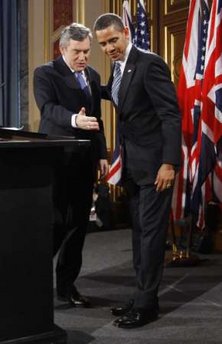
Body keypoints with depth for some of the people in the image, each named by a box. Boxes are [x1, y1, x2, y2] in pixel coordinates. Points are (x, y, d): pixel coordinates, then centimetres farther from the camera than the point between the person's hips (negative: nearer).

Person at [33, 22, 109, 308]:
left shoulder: (93, 76, 15)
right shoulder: (45, 73, -4)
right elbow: (48, 108, -22)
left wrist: (102, 153, 13)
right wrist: (74, 119, -41)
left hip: (84, 159, 6)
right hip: (57, 159, -6)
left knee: (78, 223, 8)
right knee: (56, 223, -6)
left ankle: (67, 284, 18)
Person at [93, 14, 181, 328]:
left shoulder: (150, 64, -15)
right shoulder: (119, 68, 11)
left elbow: (172, 115, -19)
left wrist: (169, 163, -25)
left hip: (154, 162, -9)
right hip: (132, 163, 9)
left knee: (151, 231, -4)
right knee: (139, 230, 12)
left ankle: (146, 304, 4)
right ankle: (143, 295, 22)